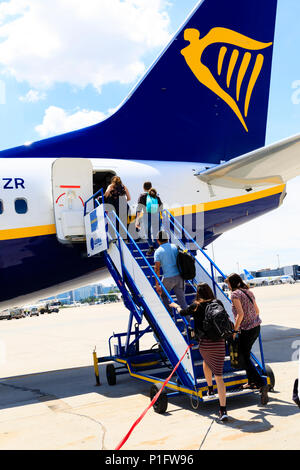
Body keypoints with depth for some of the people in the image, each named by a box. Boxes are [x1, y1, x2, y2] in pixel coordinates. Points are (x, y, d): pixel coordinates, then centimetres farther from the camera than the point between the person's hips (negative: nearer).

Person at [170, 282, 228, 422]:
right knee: (219, 375, 3)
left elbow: (183, 313, 19)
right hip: (220, 342, 1)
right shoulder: (218, 303, 5)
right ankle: (223, 410, -4)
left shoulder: (196, 306, 1)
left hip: (205, 343, -1)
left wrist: (176, 306, 40)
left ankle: (210, 389, 42)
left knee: (206, 362, 34)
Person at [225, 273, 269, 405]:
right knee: (245, 355, 22)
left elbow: (240, 314, -22)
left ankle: (262, 385, -13)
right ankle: (251, 382, 28)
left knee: (245, 358, -1)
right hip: (256, 327, 8)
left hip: (246, 330, -8)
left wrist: (234, 331, -16)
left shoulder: (235, 294, -13)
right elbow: (257, 310, 16)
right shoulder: (248, 292, 11)